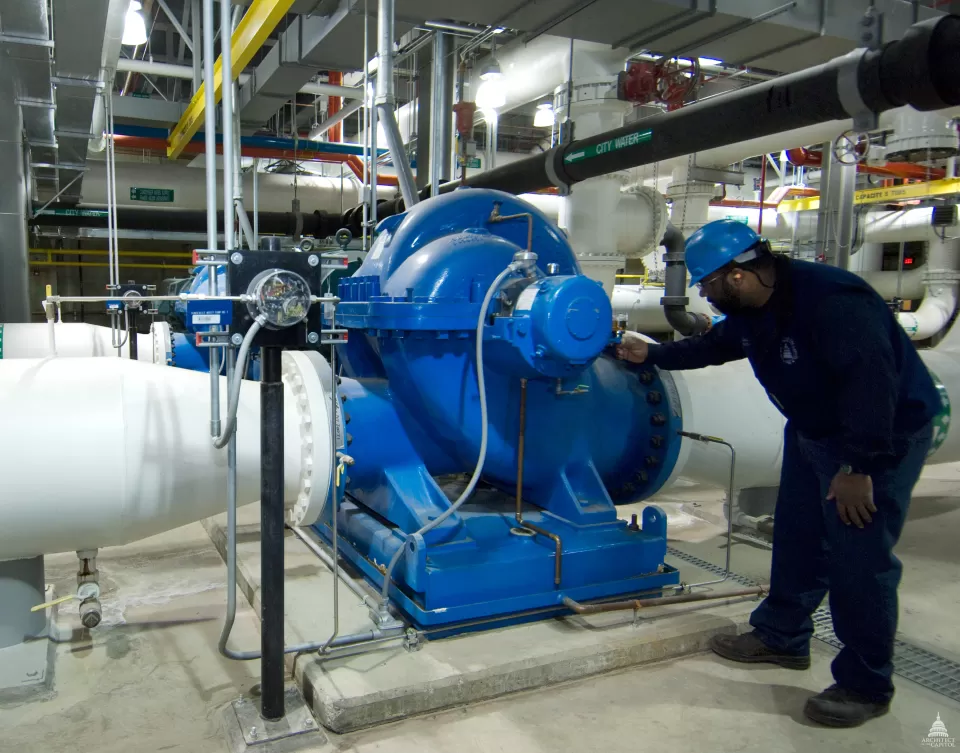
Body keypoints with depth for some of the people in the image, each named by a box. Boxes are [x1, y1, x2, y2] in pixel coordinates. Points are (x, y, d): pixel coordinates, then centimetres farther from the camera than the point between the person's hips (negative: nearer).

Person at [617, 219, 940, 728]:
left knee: (859, 559, -6)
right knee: (796, 538, 15)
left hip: (886, 435, -9)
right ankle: (781, 637, 33)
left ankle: (866, 686, 10)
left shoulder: (831, 301, -31)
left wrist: (858, 467, -29)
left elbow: (871, 383, -33)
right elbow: (712, 347, 19)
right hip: (812, 431, 9)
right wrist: (651, 354, 19)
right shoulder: (748, 310, -1)